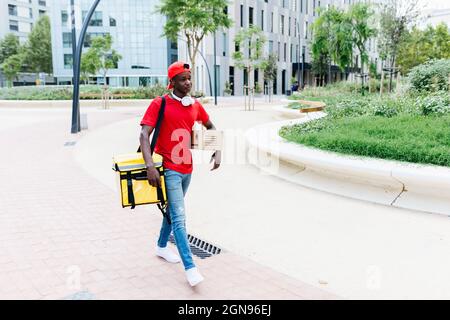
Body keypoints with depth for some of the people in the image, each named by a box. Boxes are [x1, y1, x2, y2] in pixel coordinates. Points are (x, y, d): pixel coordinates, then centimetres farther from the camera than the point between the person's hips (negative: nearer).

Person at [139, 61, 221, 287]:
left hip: (187, 168, 6)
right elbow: (144, 135, -17)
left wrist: (217, 151, 8)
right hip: (169, 169, -6)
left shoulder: (195, 105, 6)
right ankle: (190, 267, -7)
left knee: (173, 211, 20)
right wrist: (150, 165, -29)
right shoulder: (160, 104, -10)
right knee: (179, 217, -10)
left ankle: (161, 246, 41)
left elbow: (210, 127, 21)